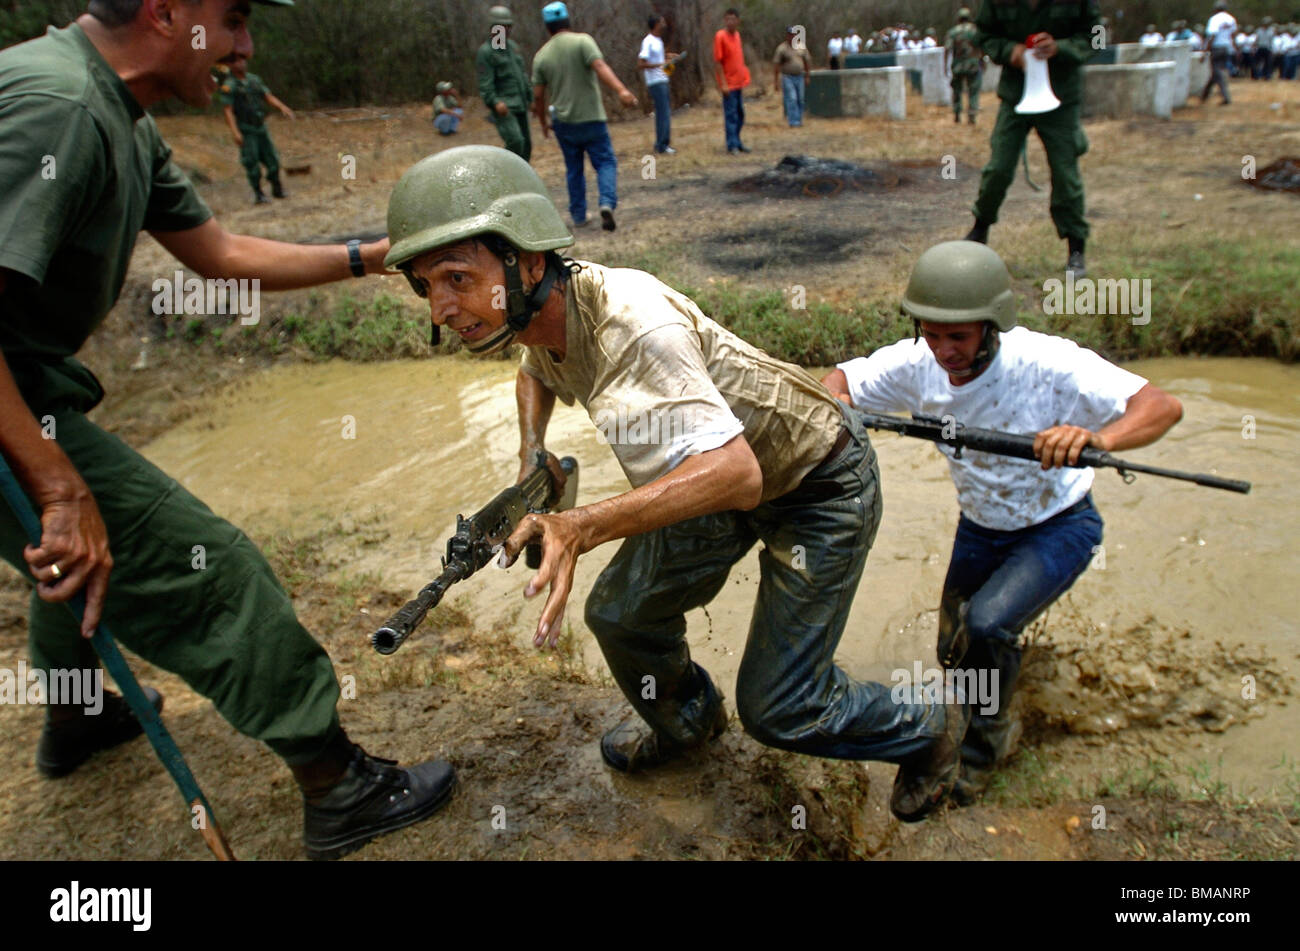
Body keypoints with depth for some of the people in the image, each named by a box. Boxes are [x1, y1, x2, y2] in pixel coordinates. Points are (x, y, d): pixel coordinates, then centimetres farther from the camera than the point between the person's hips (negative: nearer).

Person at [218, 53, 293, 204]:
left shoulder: (254, 79, 9)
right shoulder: (229, 85, -8)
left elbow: (268, 96, 11)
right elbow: (228, 111, -13)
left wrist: (282, 107, -8)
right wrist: (235, 132, -22)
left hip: (261, 128, 5)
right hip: (245, 131, -5)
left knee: (272, 158, 5)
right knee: (251, 162, -5)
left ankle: (277, 189, 18)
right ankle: (258, 193, 4)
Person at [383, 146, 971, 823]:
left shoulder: (632, 325, -37)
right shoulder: (542, 314, -9)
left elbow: (737, 473, -44)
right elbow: (534, 372, 17)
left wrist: (584, 528, -53)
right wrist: (533, 453, -2)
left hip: (821, 488, -8)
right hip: (723, 470, 8)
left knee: (778, 709, -4)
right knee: (621, 613, 9)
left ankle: (930, 728, 26)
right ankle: (686, 720, 41)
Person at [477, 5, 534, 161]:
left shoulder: (512, 46, 15)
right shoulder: (485, 52, -7)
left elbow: (523, 74, 21)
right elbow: (485, 84, -14)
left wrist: (532, 99, 18)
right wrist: (495, 102, -30)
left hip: (520, 107, 7)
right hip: (503, 108, -7)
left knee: (526, 145, 6)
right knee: (515, 142, -23)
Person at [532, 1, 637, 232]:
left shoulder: (541, 56, 5)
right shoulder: (582, 41, -6)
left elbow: (538, 96, 6)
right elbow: (600, 66, -22)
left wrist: (543, 121, 21)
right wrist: (621, 90, -33)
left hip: (563, 123, 3)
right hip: (591, 119, -3)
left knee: (574, 170, 15)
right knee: (606, 162, 3)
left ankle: (579, 216, 17)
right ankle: (607, 203, -21)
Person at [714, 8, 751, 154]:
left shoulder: (737, 34, 10)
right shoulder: (720, 36, -11)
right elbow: (717, 62, -14)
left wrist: (744, 78, 16)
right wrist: (723, 84, -18)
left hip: (739, 83, 8)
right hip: (728, 84, -8)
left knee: (740, 115, 13)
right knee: (730, 115, -6)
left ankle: (737, 142, 24)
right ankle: (732, 146, -2)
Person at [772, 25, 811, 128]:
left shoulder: (802, 46, 8)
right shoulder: (782, 48, -6)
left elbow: (807, 61, 15)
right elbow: (776, 65, -7)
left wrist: (807, 77, 14)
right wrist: (776, 81, -10)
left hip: (800, 77, 4)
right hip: (787, 77, -4)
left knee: (800, 100, 5)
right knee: (791, 100, -11)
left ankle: (799, 120, 16)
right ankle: (793, 122, -9)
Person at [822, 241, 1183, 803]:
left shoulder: (1045, 363, -33)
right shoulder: (918, 364, -20)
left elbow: (1163, 406, -38)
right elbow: (839, 380, -10)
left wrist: (1096, 439, -60)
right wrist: (836, 404, -35)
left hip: (1059, 527, -5)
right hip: (980, 528, 5)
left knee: (985, 624, -28)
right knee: (957, 655, 16)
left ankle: (987, 742, 1)